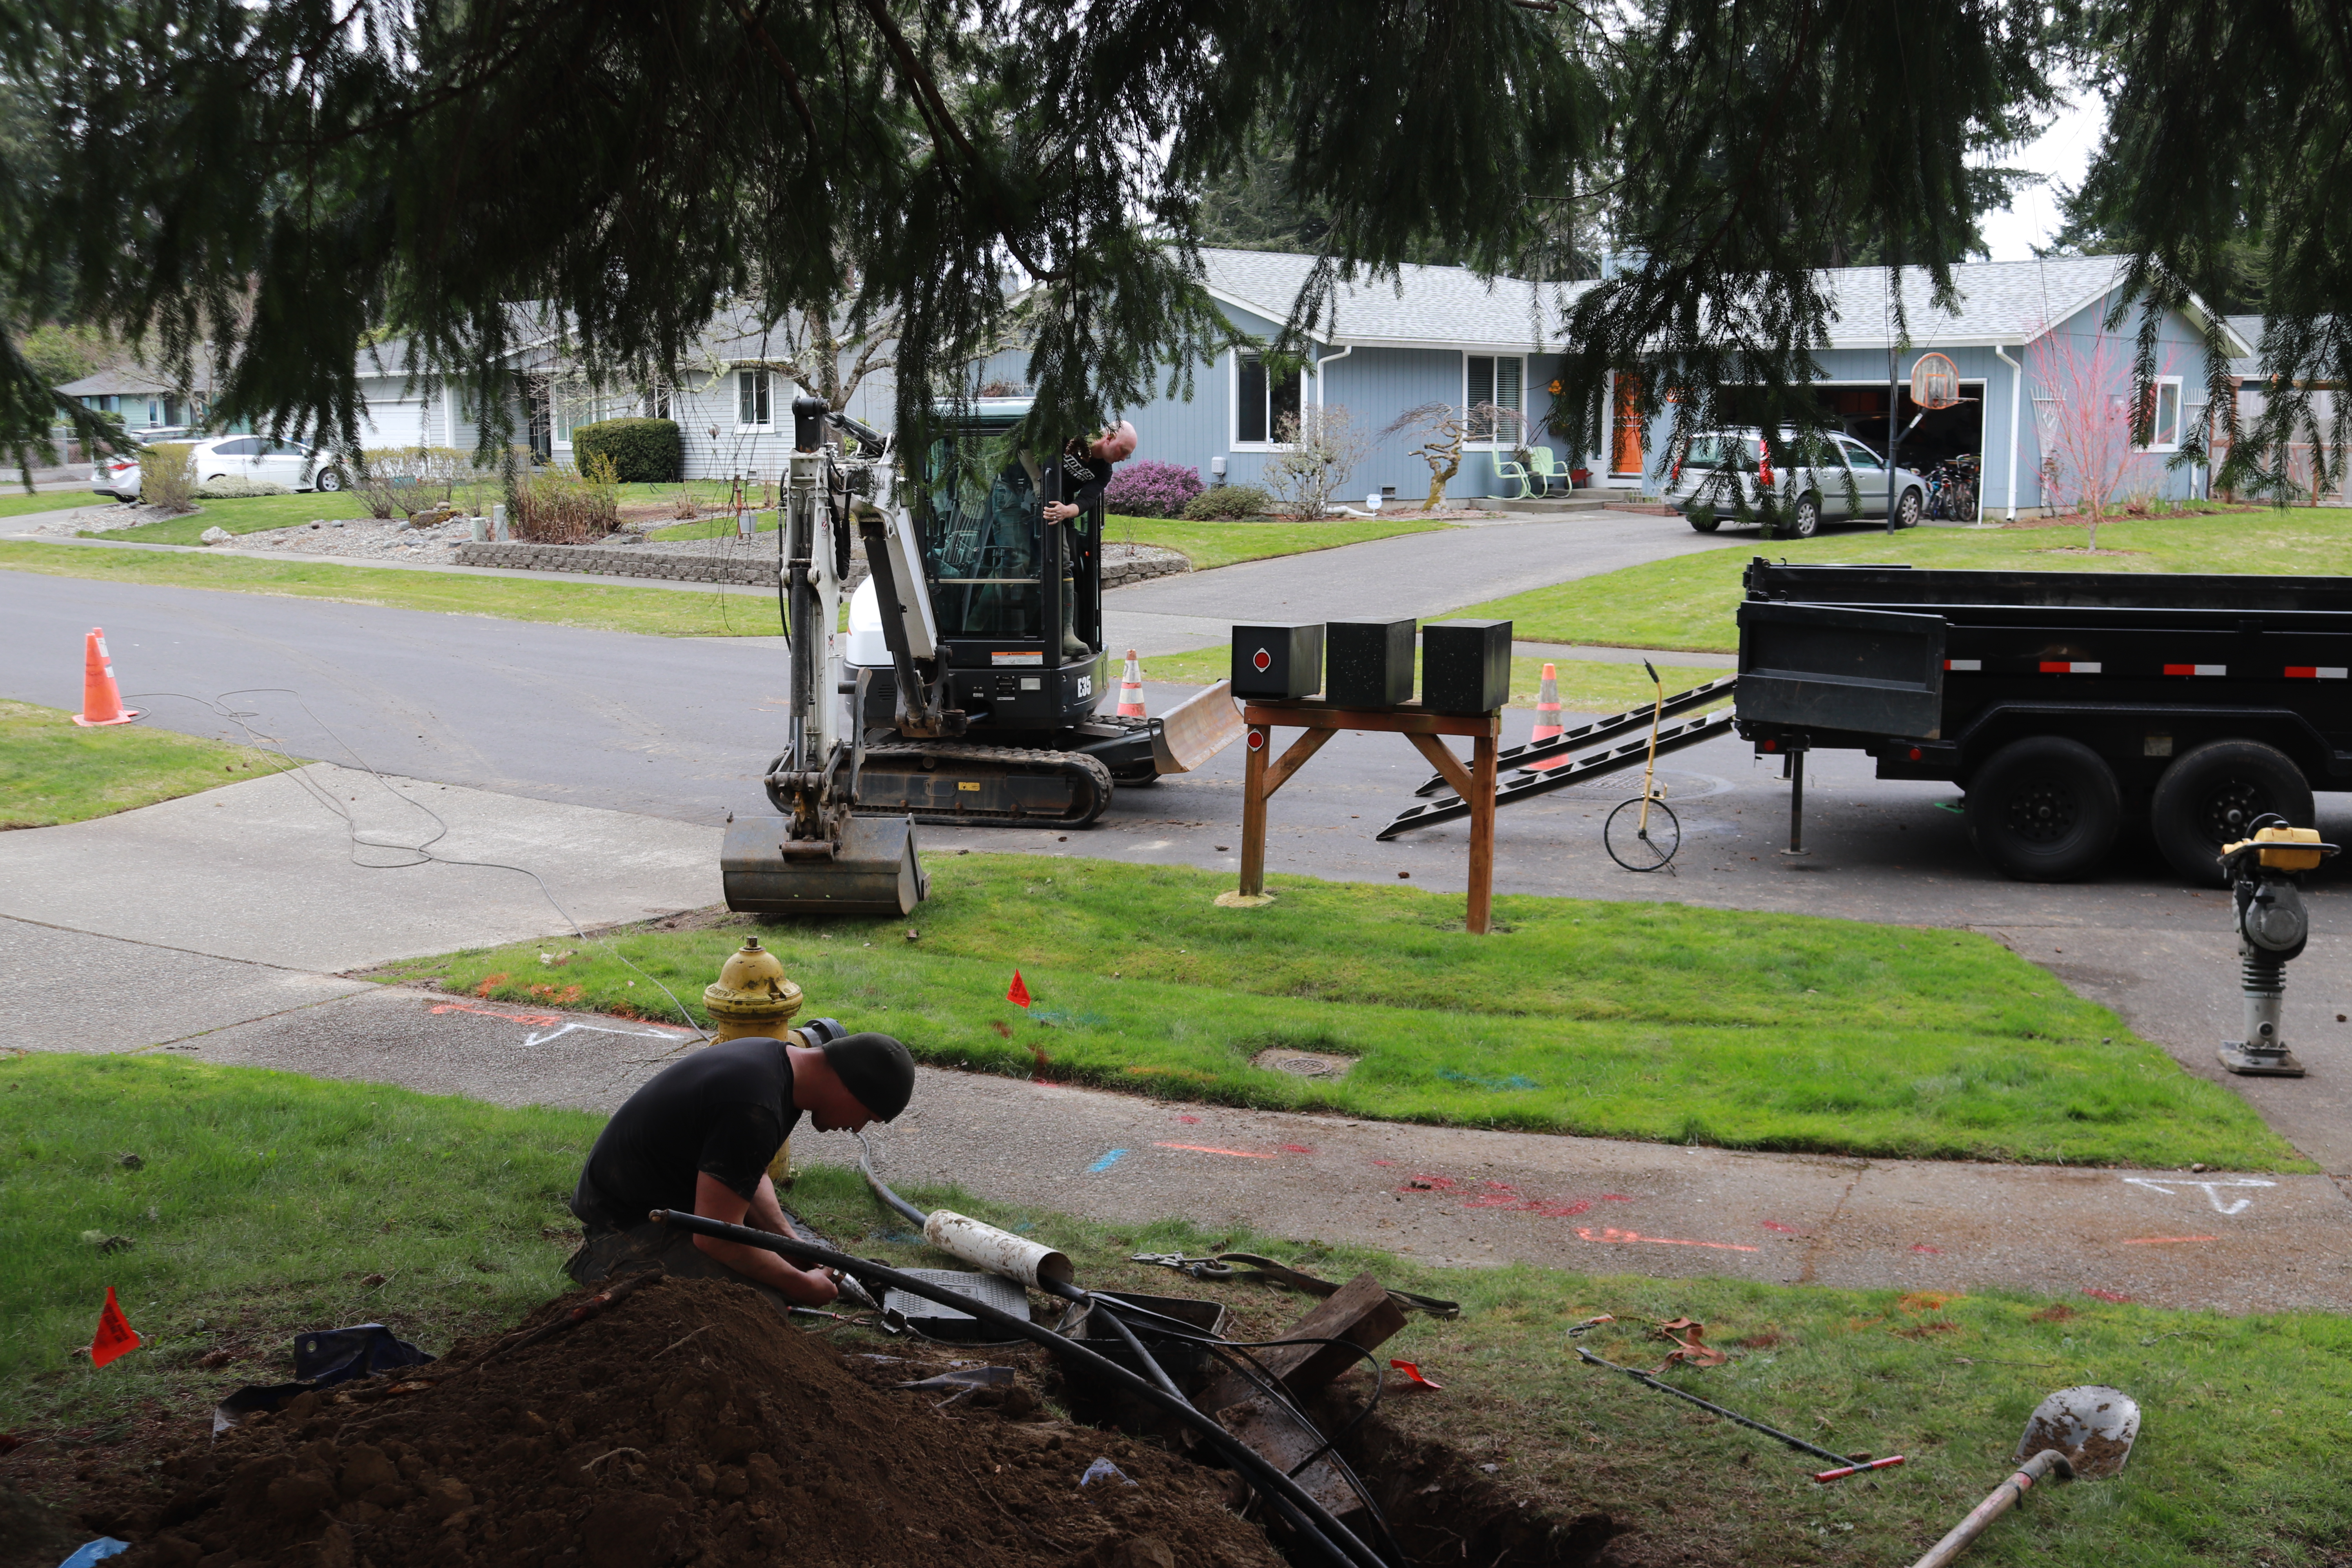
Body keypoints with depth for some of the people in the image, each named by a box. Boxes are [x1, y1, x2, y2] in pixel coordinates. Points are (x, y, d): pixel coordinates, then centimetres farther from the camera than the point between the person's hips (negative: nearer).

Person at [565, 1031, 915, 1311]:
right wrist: (802, 1285, -14)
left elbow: (748, 1176, 15)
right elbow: (716, 1238, -28)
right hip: (632, 1223, -11)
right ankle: (608, 1270, -5)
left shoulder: (773, 1056, 1)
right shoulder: (755, 1112, -32)